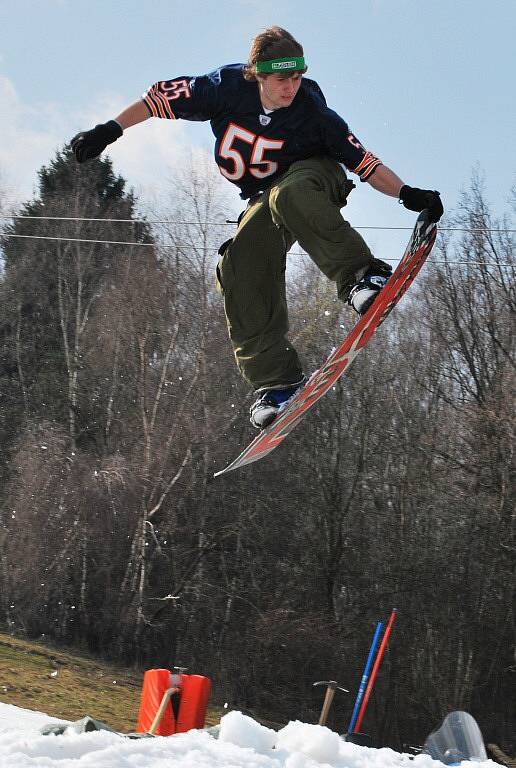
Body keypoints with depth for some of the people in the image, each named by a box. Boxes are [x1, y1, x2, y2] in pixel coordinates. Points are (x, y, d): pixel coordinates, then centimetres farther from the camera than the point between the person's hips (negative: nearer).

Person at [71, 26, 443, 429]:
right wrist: (111, 130, -13)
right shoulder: (227, 87, -20)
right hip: (264, 197, 4)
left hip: (314, 176, -4)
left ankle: (363, 275, -40)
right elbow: (163, 96, -10)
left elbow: (364, 162, -22)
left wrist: (408, 194, -34)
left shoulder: (312, 112, -26)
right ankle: (277, 380, -12)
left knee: (288, 196, -40)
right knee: (241, 273, -15)